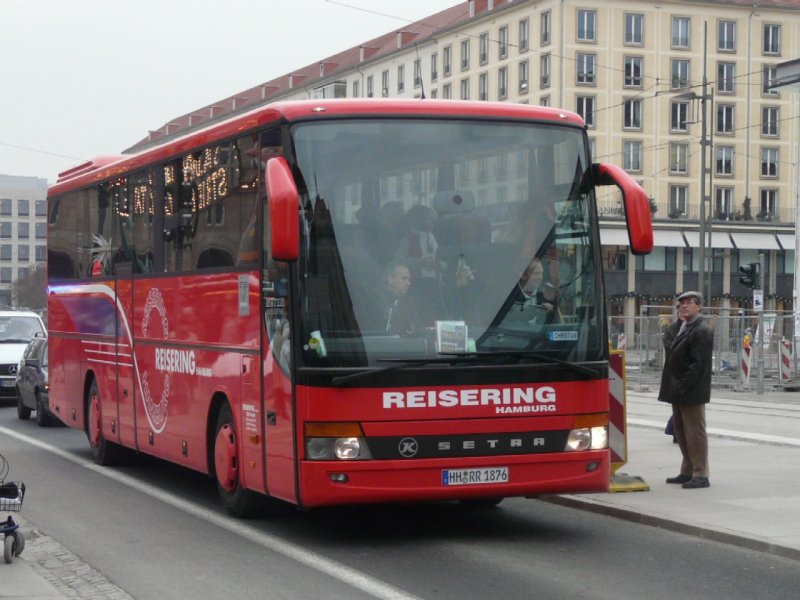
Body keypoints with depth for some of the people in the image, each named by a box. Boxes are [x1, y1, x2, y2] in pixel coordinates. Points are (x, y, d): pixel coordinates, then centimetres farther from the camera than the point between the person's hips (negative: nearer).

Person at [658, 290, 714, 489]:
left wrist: (682, 387, -21)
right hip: (679, 392, 9)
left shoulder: (702, 330, -13)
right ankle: (687, 472, 23)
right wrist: (674, 387, 11)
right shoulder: (683, 328, 16)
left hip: (691, 392, -9)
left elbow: (700, 363, -20)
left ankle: (701, 475, 1)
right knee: (682, 433, 15)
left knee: (695, 433, -4)